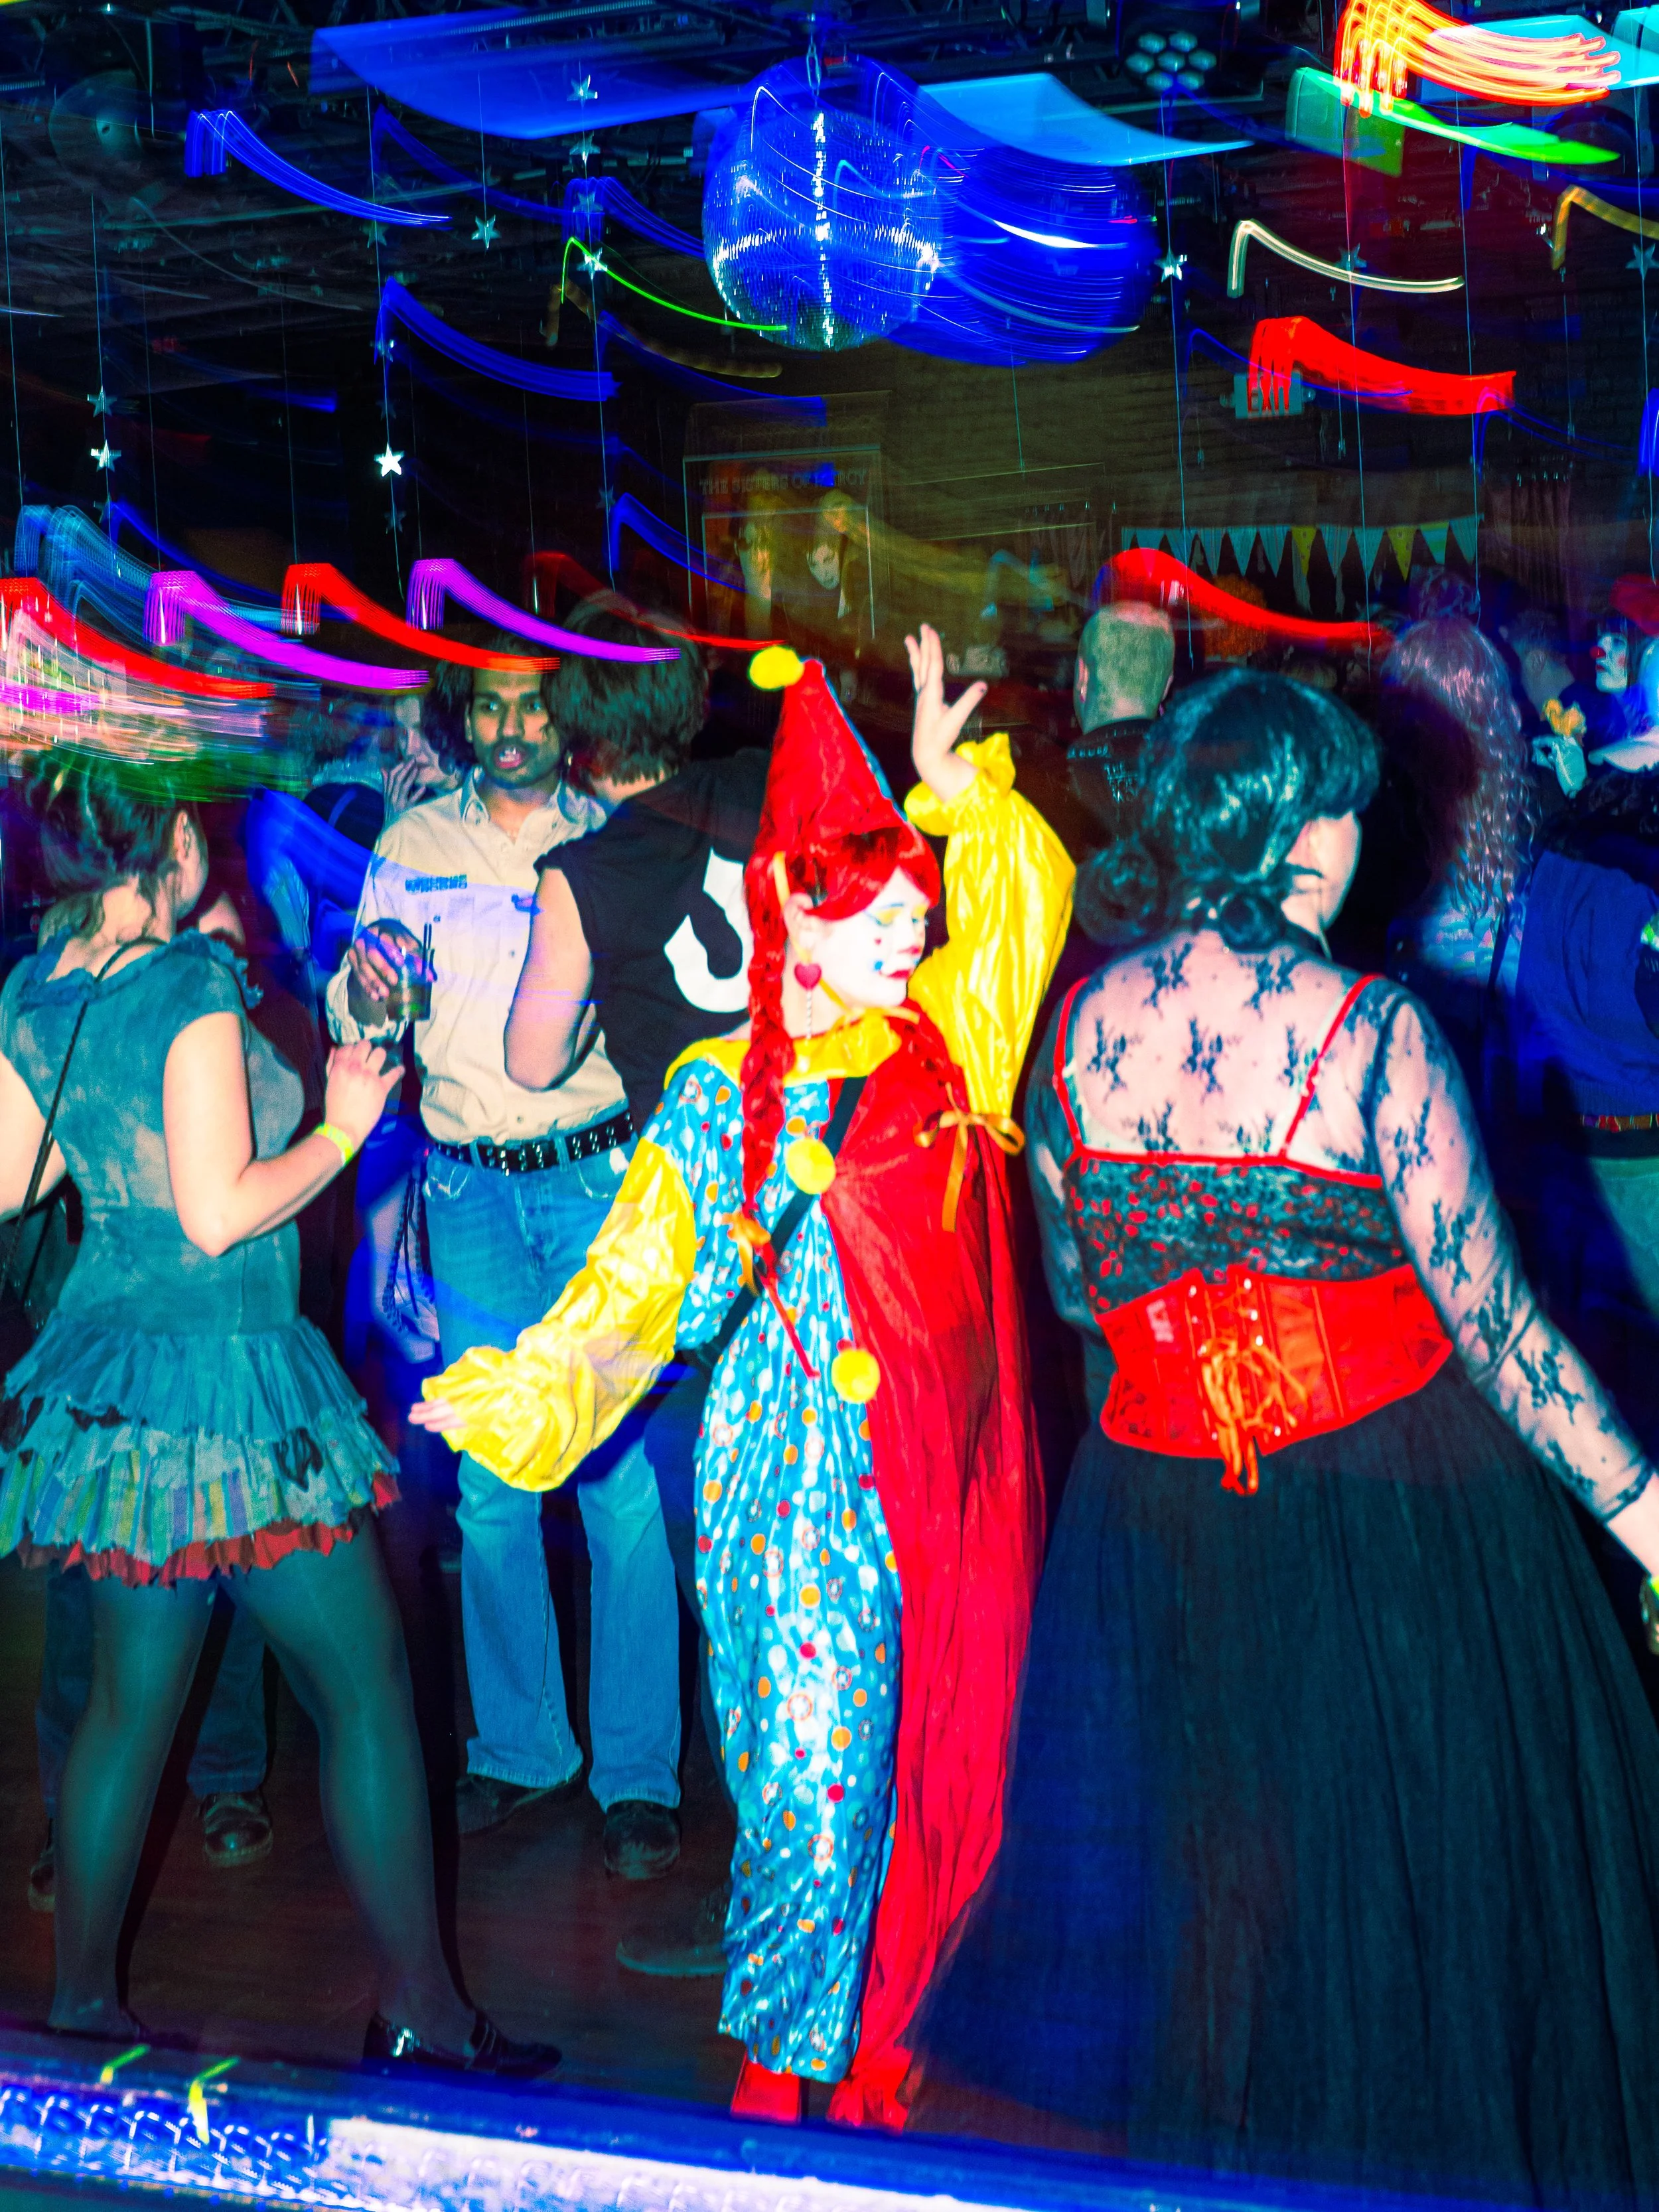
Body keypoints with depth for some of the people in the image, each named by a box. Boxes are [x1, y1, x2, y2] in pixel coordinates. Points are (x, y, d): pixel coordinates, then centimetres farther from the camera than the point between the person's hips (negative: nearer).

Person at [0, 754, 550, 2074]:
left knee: (132, 1693, 16)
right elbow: (219, 1213, -20)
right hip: (227, 1374, -8)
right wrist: (346, 1126, -8)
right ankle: (417, 2006, 8)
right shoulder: (194, 986, -17)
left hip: (106, 1361, 8)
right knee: (368, 1681, 3)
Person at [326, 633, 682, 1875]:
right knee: (490, 1480, 6)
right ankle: (520, 1747, 21)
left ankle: (639, 1773, 4)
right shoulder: (413, 848, 9)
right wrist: (365, 997, -11)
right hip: (470, 1190, 3)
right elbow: (357, 1025, 11)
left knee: (621, 1478, -5)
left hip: (600, 1178, -2)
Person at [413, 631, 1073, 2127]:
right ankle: (779, 2072, 15)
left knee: (942, 1765, 9)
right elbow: (639, 1284, -8)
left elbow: (1029, 888, 15)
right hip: (807, 1472, -4)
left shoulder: (942, 1039, 6)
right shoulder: (727, 1100, -5)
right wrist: (529, 1387, -21)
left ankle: (878, 2039, 26)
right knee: (817, 1772, -2)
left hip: (948, 1470, 5)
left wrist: (958, 789, 2)